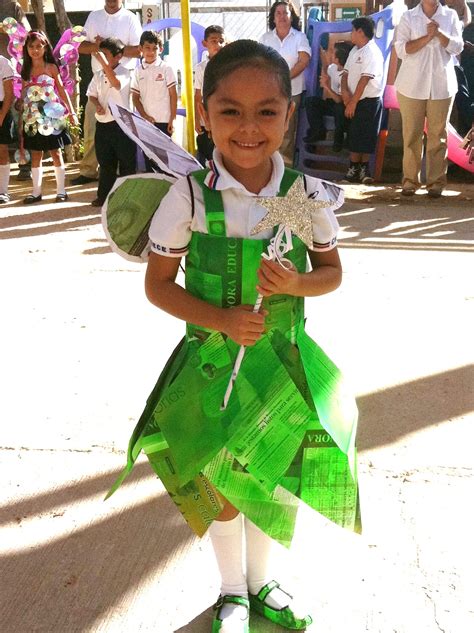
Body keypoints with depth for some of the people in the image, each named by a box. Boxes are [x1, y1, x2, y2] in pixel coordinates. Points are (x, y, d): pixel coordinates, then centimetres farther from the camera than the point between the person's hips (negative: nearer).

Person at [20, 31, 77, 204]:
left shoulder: (51, 67, 1)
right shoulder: (26, 70, 9)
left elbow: (62, 91, 0)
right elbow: (23, 96, 9)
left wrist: (71, 112, -7)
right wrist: (21, 121, 6)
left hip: (50, 116, -3)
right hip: (33, 119, 3)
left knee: (56, 153, 2)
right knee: (35, 156, 7)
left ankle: (61, 191, 8)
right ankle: (36, 192, 14)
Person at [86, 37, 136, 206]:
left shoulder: (123, 72, -7)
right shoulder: (98, 75, 11)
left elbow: (116, 83, -28)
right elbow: (92, 94, 15)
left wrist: (103, 62, -33)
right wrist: (97, 105, -7)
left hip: (121, 123, -6)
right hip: (102, 124, 6)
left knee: (126, 162, 1)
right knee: (105, 163, 13)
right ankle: (104, 195, 21)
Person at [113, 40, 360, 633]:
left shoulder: (307, 195, -10)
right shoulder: (189, 196, -16)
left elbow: (331, 271, 2)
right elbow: (158, 283, -8)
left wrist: (297, 284, -20)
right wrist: (221, 318, -23)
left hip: (283, 359, 2)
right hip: (213, 360, -1)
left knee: (271, 478, 18)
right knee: (220, 484, 15)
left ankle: (261, 580, 47)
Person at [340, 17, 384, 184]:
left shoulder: (372, 52, -13)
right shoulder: (354, 51, 14)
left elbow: (364, 79, -18)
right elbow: (346, 72, 11)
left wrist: (353, 102, -18)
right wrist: (344, 90, -8)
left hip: (369, 101, -8)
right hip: (356, 100, 8)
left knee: (364, 137, -3)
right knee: (354, 136, 8)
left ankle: (361, 170, 3)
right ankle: (355, 169, 13)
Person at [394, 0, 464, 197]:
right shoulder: (408, 17, 5)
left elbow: (457, 47, 1)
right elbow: (401, 50, -5)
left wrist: (439, 33, -13)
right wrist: (427, 37, -14)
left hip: (441, 86, 1)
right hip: (412, 86, -1)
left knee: (438, 135, 1)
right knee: (411, 134, -1)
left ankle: (436, 181, 5)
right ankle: (410, 180, 7)